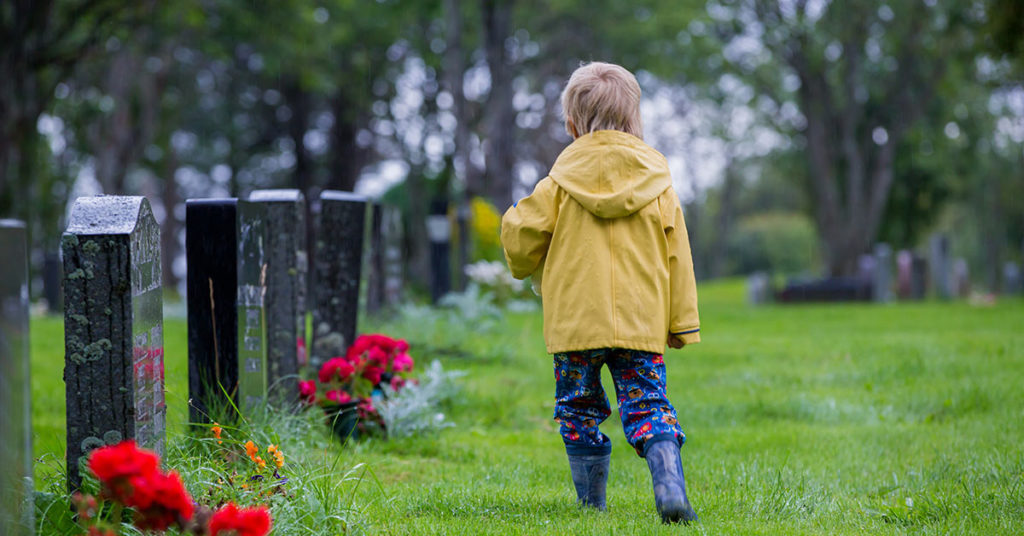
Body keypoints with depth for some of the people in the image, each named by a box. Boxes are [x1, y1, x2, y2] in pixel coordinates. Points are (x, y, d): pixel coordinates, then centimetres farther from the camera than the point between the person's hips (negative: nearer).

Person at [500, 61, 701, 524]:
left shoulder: (562, 181, -1)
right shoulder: (658, 184, 5)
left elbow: (521, 237, 0)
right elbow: (676, 258, 6)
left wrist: (530, 269, 23)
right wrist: (682, 322, 11)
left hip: (575, 321, -1)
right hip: (642, 322, 1)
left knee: (579, 411, 11)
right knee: (648, 405, 0)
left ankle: (591, 503, 12)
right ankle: (670, 488, -21)